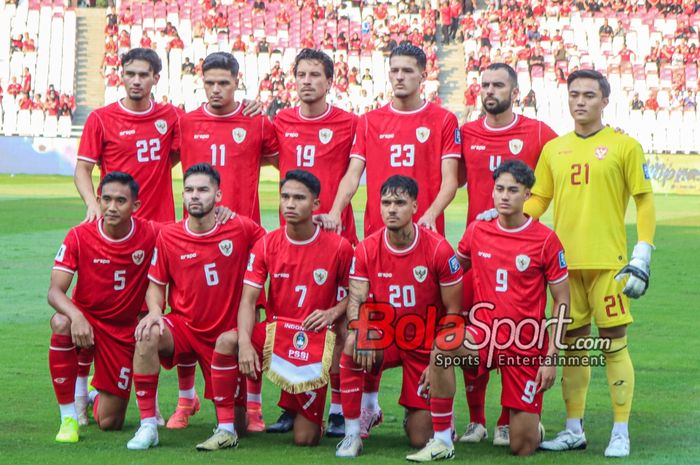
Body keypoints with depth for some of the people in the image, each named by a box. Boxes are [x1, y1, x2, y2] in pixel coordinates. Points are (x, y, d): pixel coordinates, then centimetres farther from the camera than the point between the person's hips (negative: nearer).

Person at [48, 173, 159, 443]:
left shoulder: (151, 235, -14)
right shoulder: (80, 236, -15)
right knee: (61, 323, -39)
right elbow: (55, 291, -18)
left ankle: (96, 391, 40)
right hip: (85, 318, -1)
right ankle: (69, 417, -24)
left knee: (109, 423, -1)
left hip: (125, 332, 1)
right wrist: (75, 316, -41)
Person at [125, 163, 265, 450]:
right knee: (147, 336, -36)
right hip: (183, 327, 0)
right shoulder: (168, 236, -7)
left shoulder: (241, 228, -9)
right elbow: (156, 285, 2)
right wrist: (154, 311, -16)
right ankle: (148, 425, -24)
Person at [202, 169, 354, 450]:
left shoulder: (339, 247, -9)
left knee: (305, 439, -4)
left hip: (315, 341, -2)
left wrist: (333, 313, -19)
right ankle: (225, 429, -20)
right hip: (275, 330, 2)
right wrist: (245, 342, -26)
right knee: (226, 341, -32)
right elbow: (249, 299, -9)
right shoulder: (267, 245, -4)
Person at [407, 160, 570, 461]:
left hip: (527, 346, -2)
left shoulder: (545, 239, -8)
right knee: (442, 347, -33)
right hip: (484, 332, 2)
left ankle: (531, 424, 37)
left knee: (523, 447, -3)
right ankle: (442, 442, -22)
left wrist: (551, 356, -9)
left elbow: (561, 300, -4)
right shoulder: (477, 231, 0)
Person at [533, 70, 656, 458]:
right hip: (565, 261, 4)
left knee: (614, 343, -3)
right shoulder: (553, 150, 12)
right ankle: (574, 430, 18)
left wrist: (642, 257, -9)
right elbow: (538, 201, 16)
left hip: (607, 262, -4)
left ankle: (621, 433, 3)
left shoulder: (624, 147, -1)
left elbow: (644, 203, -2)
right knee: (572, 345, 9)